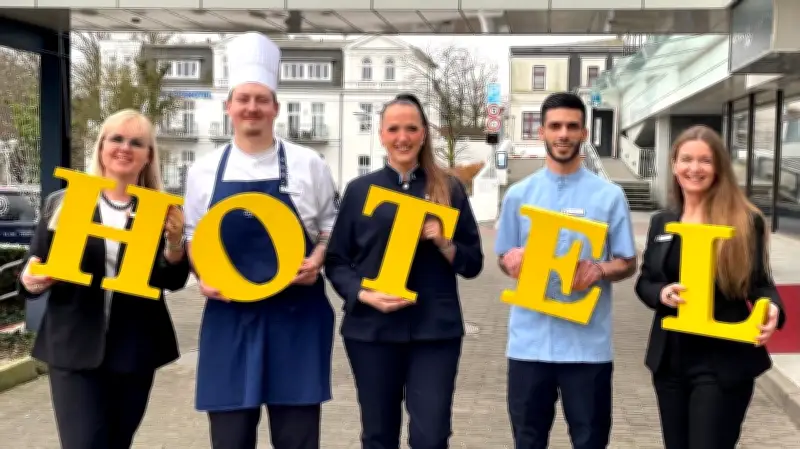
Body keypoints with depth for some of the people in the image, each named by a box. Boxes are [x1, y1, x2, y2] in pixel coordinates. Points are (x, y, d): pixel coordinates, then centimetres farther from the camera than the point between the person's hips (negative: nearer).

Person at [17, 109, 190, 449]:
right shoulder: (60, 203, 2)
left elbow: (174, 281, -1)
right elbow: (33, 271, 6)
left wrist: (175, 240, -20)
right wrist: (31, 281, -17)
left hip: (135, 351, 1)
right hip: (73, 349, -1)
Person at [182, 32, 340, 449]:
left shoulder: (308, 164, 1)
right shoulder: (204, 170, 5)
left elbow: (332, 228, 9)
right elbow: (192, 236, 13)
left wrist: (316, 260, -11)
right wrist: (203, 275, -5)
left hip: (296, 315, -1)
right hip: (229, 315, 2)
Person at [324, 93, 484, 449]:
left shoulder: (449, 189, 6)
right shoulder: (359, 189, 5)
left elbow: (473, 263, 7)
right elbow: (335, 261, 4)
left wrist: (443, 243, -12)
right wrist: (364, 295, -13)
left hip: (435, 330, 0)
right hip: (371, 329, 1)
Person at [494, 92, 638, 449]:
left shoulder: (609, 195, 1)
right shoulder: (519, 194, 6)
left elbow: (628, 263, 4)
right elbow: (504, 258, 12)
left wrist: (599, 270, -18)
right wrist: (511, 262, -12)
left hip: (588, 343, -1)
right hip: (529, 341, 2)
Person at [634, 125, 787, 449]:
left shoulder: (746, 221, -6)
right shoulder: (661, 222, 8)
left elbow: (759, 282, -3)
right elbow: (644, 281, 10)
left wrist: (772, 308, -26)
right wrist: (661, 293, -13)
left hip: (723, 363, -5)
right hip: (670, 359, 5)